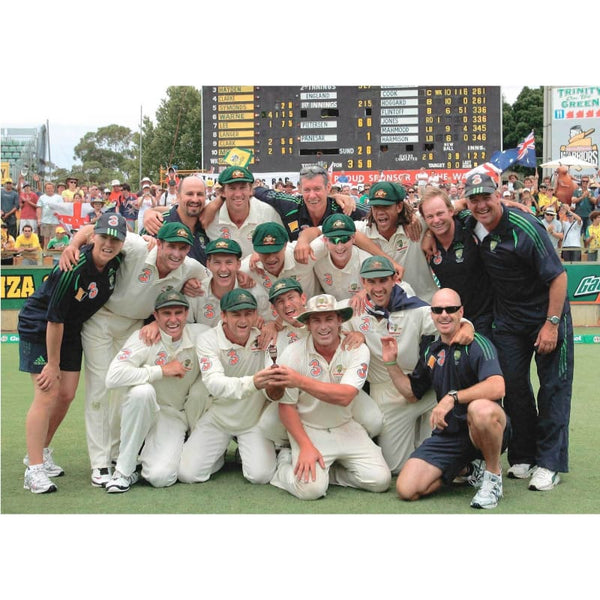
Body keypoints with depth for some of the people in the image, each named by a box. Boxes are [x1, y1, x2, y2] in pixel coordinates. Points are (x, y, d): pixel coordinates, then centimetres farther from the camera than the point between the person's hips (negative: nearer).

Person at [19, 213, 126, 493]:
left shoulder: (116, 262, -12)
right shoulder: (73, 269, -30)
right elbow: (54, 319, -24)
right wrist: (53, 364, -17)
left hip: (70, 331, 7)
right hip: (38, 329, -7)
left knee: (66, 395, 7)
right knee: (47, 394, -13)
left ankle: (40, 452, 27)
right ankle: (34, 470, -8)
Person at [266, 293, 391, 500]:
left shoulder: (357, 350, -10)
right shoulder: (293, 353, -12)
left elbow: (345, 396, -24)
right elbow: (286, 407, -7)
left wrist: (300, 381, -33)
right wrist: (306, 446, -16)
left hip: (346, 428, 3)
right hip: (308, 429, -2)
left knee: (380, 480, -13)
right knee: (311, 488, -24)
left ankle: (328, 471, 10)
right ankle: (285, 462, 8)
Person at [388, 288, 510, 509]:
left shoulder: (477, 344, -10)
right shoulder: (430, 350, 11)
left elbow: (496, 387, -27)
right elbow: (412, 393, 21)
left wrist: (452, 397, -31)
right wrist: (391, 363, 10)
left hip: (482, 430, -5)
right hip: (448, 432, 6)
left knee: (481, 409, -42)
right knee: (407, 489, -12)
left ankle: (493, 474, -12)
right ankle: (466, 468, 15)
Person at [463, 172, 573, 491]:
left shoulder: (524, 228, -24)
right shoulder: (471, 226, -6)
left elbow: (558, 276, -21)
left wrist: (551, 323, -22)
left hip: (547, 314, -5)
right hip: (508, 319, 6)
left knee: (553, 386, -2)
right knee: (513, 386, 6)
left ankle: (549, 463, 4)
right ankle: (523, 456, 16)